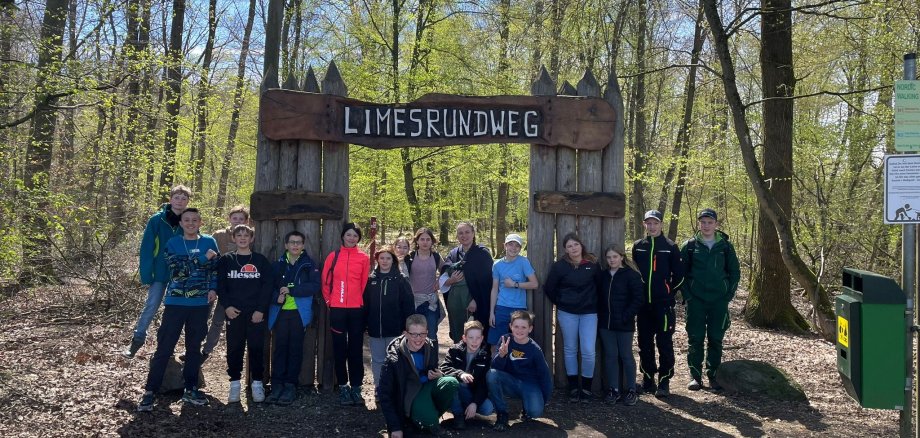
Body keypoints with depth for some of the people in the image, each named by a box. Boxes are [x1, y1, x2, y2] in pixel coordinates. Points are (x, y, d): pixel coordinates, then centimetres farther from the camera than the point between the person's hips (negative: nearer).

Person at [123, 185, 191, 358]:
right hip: (159, 272, -2)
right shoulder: (156, 220, -8)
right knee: (151, 307, 0)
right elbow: (146, 248, -8)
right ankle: (137, 340, 16)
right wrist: (146, 275, -12)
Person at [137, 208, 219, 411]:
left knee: (194, 347, 10)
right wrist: (202, 258, -17)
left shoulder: (209, 242, 7)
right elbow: (177, 268, -14)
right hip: (175, 302, -1)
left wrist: (213, 288, -7)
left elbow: (215, 268, 7)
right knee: (164, 347, -2)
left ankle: (190, 389, 20)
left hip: (200, 303, 2)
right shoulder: (172, 244, 2)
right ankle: (150, 391, 6)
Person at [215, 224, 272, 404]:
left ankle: (257, 383, 11)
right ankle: (234, 384, 14)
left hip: (256, 314, 0)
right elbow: (220, 286, 4)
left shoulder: (261, 260, 6)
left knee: (256, 348, 1)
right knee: (234, 349, 4)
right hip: (233, 313, 1)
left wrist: (261, 309, -8)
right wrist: (226, 306, -9)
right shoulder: (225, 260, 8)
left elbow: (268, 286, 1)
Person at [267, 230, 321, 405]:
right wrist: (277, 297, -15)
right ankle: (277, 385, 9)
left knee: (295, 349, 3)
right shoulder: (278, 264, 9)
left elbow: (315, 286, -9)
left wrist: (291, 290, -15)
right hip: (280, 312, 1)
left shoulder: (309, 264, 3)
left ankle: (291, 386, 9)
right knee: (280, 348, 2)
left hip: (299, 313, -1)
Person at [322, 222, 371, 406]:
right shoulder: (333, 256, 4)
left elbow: (365, 283, 6)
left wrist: (360, 300, 5)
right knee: (340, 348, 5)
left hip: (357, 308, 0)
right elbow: (325, 280, 7)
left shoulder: (364, 258, 3)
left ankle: (356, 387, 11)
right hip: (337, 309, 0)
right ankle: (343, 387, 12)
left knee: (356, 348, 4)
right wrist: (329, 301, 6)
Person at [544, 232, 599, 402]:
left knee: (589, 351, -6)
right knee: (570, 349, 8)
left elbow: (599, 285, 8)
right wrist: (560, 303, 4)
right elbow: (549, 288, 2)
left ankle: (586, 388, 12)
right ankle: (573, 387, 20)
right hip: (567, 313, 0)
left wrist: (593, 303, 6)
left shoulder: (593, 263, -1)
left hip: (589, 313, 0)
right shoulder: (560, 265, -5)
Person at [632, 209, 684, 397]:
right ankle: (647, 378, 22)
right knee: (644, 343, 10)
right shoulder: (637, 246, 7)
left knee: (664, 343, -2)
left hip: (663, 304, -3)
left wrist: (669, 293, 2)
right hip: (643, 304, 4)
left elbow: (679, 275, 2)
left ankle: (664, 381, 7)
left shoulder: (670, 247, -1)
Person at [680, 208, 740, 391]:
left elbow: (734, 272, 10)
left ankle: (713, 375, 18)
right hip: (696, 301, -1)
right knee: (695, 339, 1)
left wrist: (729, 295, 1)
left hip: (719, 301, 1)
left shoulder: (725, 246, 4)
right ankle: (695, 376, 10)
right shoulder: (690, 245, 1)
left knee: (716, 339, 5)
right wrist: (687, 295, -3)